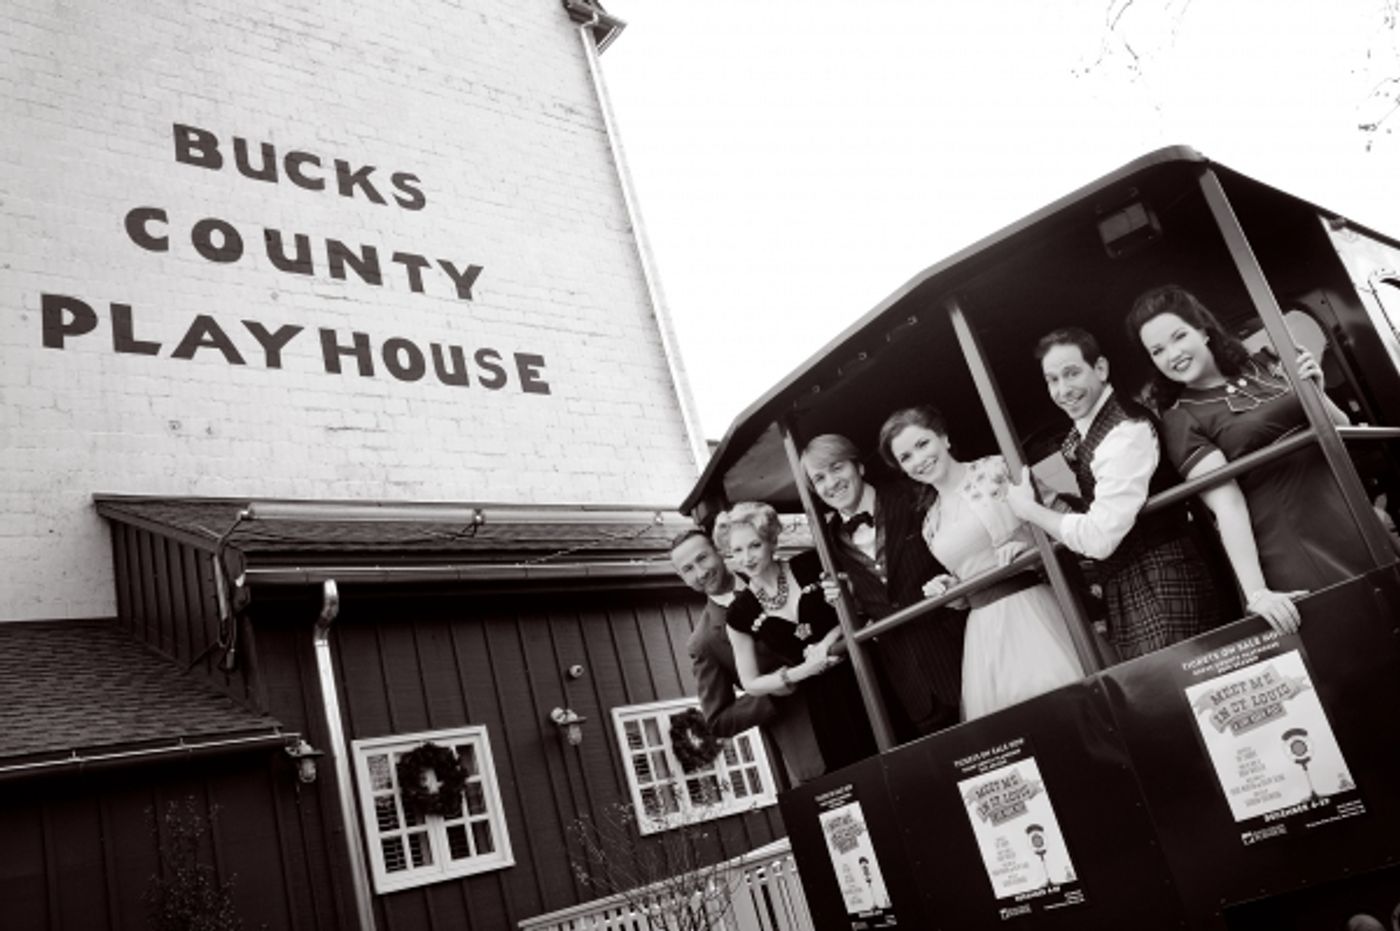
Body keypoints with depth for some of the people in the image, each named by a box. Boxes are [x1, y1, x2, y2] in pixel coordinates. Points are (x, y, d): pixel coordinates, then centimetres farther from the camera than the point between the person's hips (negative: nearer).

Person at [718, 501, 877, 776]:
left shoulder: (810, 566, -7)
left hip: (864, 678, 0)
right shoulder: (741, 614, -3)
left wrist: (832, 637, -15)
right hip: (824, 704, 1)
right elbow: (751, 684, 2)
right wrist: (805, 670, -11)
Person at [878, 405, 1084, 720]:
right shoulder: (931, 524, 13)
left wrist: (1025, 544, -19)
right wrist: (947, 588, 1)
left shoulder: (997, 469, -1)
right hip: (983, 629, 4)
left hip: (1031, 607, -4)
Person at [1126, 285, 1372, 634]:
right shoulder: (1181, 420, -5)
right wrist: (1255, 592, -24)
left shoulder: (1262, 366, 9)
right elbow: (1226, 505, -16)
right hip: (1293, 555, -5)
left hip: (1352, 524, 5)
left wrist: (1314, 393, -6)